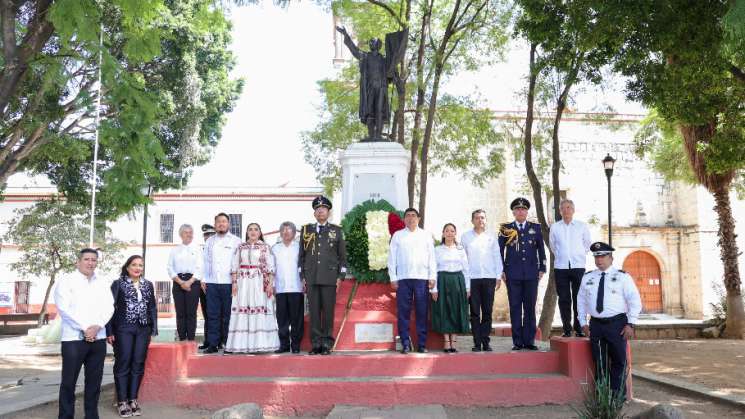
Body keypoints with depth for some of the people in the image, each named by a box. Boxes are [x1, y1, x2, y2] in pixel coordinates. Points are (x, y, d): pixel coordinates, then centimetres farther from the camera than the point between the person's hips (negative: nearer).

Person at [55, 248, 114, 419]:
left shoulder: (102, 283, 13)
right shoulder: (66, 281, 1)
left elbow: (109, 308, 6)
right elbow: (64, 309, -9)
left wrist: (97, 326, -11)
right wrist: (85, 328, -14)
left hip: (98, 338, 4)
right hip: (74, 338, -4)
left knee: (94, 380, 7)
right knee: (69, 381, -1)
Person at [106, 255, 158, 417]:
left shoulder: (148, 285, 11)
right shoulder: (118, 284, -1)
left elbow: (153, 308, 14)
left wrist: (154, 329, 8)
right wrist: (109, 331, -9)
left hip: (143, 329, 4)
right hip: (123, 329, -4)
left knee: (138, 365, 5)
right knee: (123, 364, 0)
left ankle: (133, 399, 15)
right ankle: (122, 402, 7)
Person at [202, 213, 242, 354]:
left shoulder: (236, 241, 6)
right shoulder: (209, 241, 17)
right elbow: (206, 262, 14)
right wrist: (204, 280, 7)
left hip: (229, 283, -3)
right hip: (212, 283, 3)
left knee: (228, 315, -1)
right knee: (213, 315, 1)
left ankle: (227, 343, 4)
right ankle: (213, 344, 4)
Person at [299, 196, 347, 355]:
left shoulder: (337, 231, 10)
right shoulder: (306, 230, 13)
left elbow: (342, 256, 9)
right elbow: (301, 254, 14)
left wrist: (340, 276, 1)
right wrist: (302, 276, 7)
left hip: (329, 277, -1)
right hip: (311, 278, 1)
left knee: (328, 310, -1)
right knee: (314, 311, 1)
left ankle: (327, 344, 4)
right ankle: (316, 344, 6)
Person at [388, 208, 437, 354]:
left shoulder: (426, 235, 12)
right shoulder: (397, 235, 11)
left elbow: (431, 257, 9)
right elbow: (392, 258, 8)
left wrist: (432, 277, 1)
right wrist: (393, 278, 1)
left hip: (422, 278, 0)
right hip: (403, 278, 0)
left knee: (422, 313, 0)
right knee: (403, 313, -1)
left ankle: (422, 344, 7)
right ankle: (406, 344, 6)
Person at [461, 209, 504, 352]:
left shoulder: (492, 236, 12)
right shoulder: (466, 237, 8)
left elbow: (497, 257, 11)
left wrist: (499, 276, 4)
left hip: (489, 278, 1)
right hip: (472, 278, -1)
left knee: (487, 312, 1)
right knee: (475, 312, -1)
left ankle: (485, 342, 6)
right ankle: (477, 343, 3)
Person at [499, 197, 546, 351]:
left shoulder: (536, 228, 9)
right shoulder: (505, 229, 5)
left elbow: (541, 249, 11)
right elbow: (499, 251, 7)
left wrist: (542, 269, 5)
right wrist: (501, 271, 1)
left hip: (531, 274, 1)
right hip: (513, 275, -1)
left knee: (530, 308, 4)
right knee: (515, 308, 2)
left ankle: (529, 341, 11)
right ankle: (517, 341, 7)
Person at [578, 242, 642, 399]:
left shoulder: (622, 277, 0)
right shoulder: (587, 278, 10)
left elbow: (635, 301, -3)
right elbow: (581, 301, 16)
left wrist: (630, 324, -9)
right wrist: (583, 323, 9)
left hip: (617, 324, -3)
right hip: (595, 325, 3)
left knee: (618, 361, 1)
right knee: (599, 362, 7)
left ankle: (618, 396, 11)